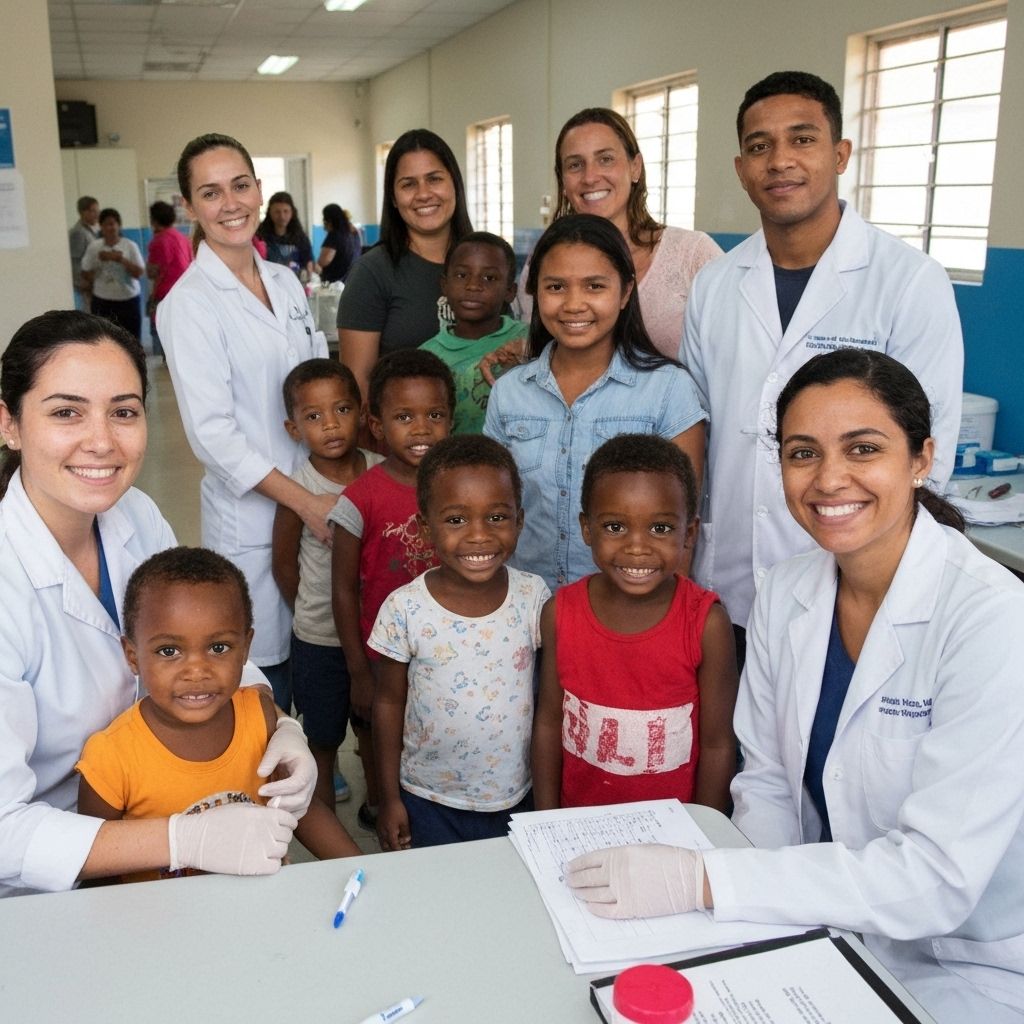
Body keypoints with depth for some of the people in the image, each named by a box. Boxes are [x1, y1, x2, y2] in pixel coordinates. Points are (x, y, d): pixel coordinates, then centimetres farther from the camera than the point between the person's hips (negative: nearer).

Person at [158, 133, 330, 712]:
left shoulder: (287, 283, 8)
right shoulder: (190, 303, -12)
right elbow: (212, 432, -16)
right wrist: (305, 502, -18)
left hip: (320, 499, 6)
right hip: (251, 516, -6)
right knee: (265, 671, 6)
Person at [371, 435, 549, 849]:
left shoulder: (534, 597, -11)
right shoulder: (405, 609, -16)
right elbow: (389, 700, -5)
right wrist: (389, 797, -1)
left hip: (517, 799, 2)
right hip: (429, 803, -1)